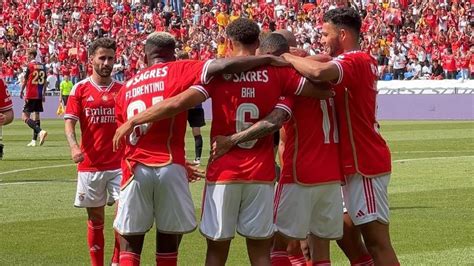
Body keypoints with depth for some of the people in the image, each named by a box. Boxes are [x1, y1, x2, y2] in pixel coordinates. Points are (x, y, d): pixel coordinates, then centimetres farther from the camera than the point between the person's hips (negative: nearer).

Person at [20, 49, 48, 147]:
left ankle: (40, 131, -26)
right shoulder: (42, 66, 9)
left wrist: (21, 91, 8)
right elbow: (45, 82, 12)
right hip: (39, 95, 7)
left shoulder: (30, 65, -9)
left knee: (25, 117, -7)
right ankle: (34, 140, 12)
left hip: (30, 95, -7)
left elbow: (25, 80, -5)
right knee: (36, 115, 11)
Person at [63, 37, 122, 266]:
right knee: (95, 218, 7)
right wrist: (74, 146, -23)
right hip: (90, 165, -1)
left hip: (119, 164, 1)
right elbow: (69, 122, -4)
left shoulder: (122, 89, 7)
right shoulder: (80, 89, 2)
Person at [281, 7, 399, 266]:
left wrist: (288, 58, -19)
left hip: (364, 165, -10)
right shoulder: (364, 61, 15)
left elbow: (319, 72, -36)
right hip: (362, 160, 10)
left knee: (376, 242, -9)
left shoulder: (354, 61, -18)